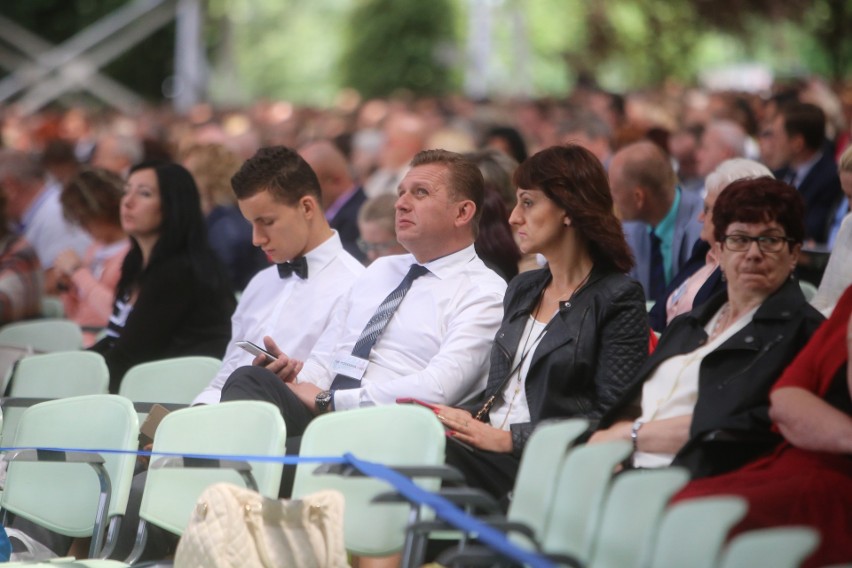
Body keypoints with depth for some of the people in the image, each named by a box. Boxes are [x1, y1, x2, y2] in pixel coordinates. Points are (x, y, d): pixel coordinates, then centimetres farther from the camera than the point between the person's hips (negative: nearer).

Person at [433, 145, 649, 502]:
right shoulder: (522, 289, 23)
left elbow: (610, 417, -9)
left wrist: (511, 439, -16)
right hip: (489, 451, 6)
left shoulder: (618, 298, -1)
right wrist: (467, 418, 0)